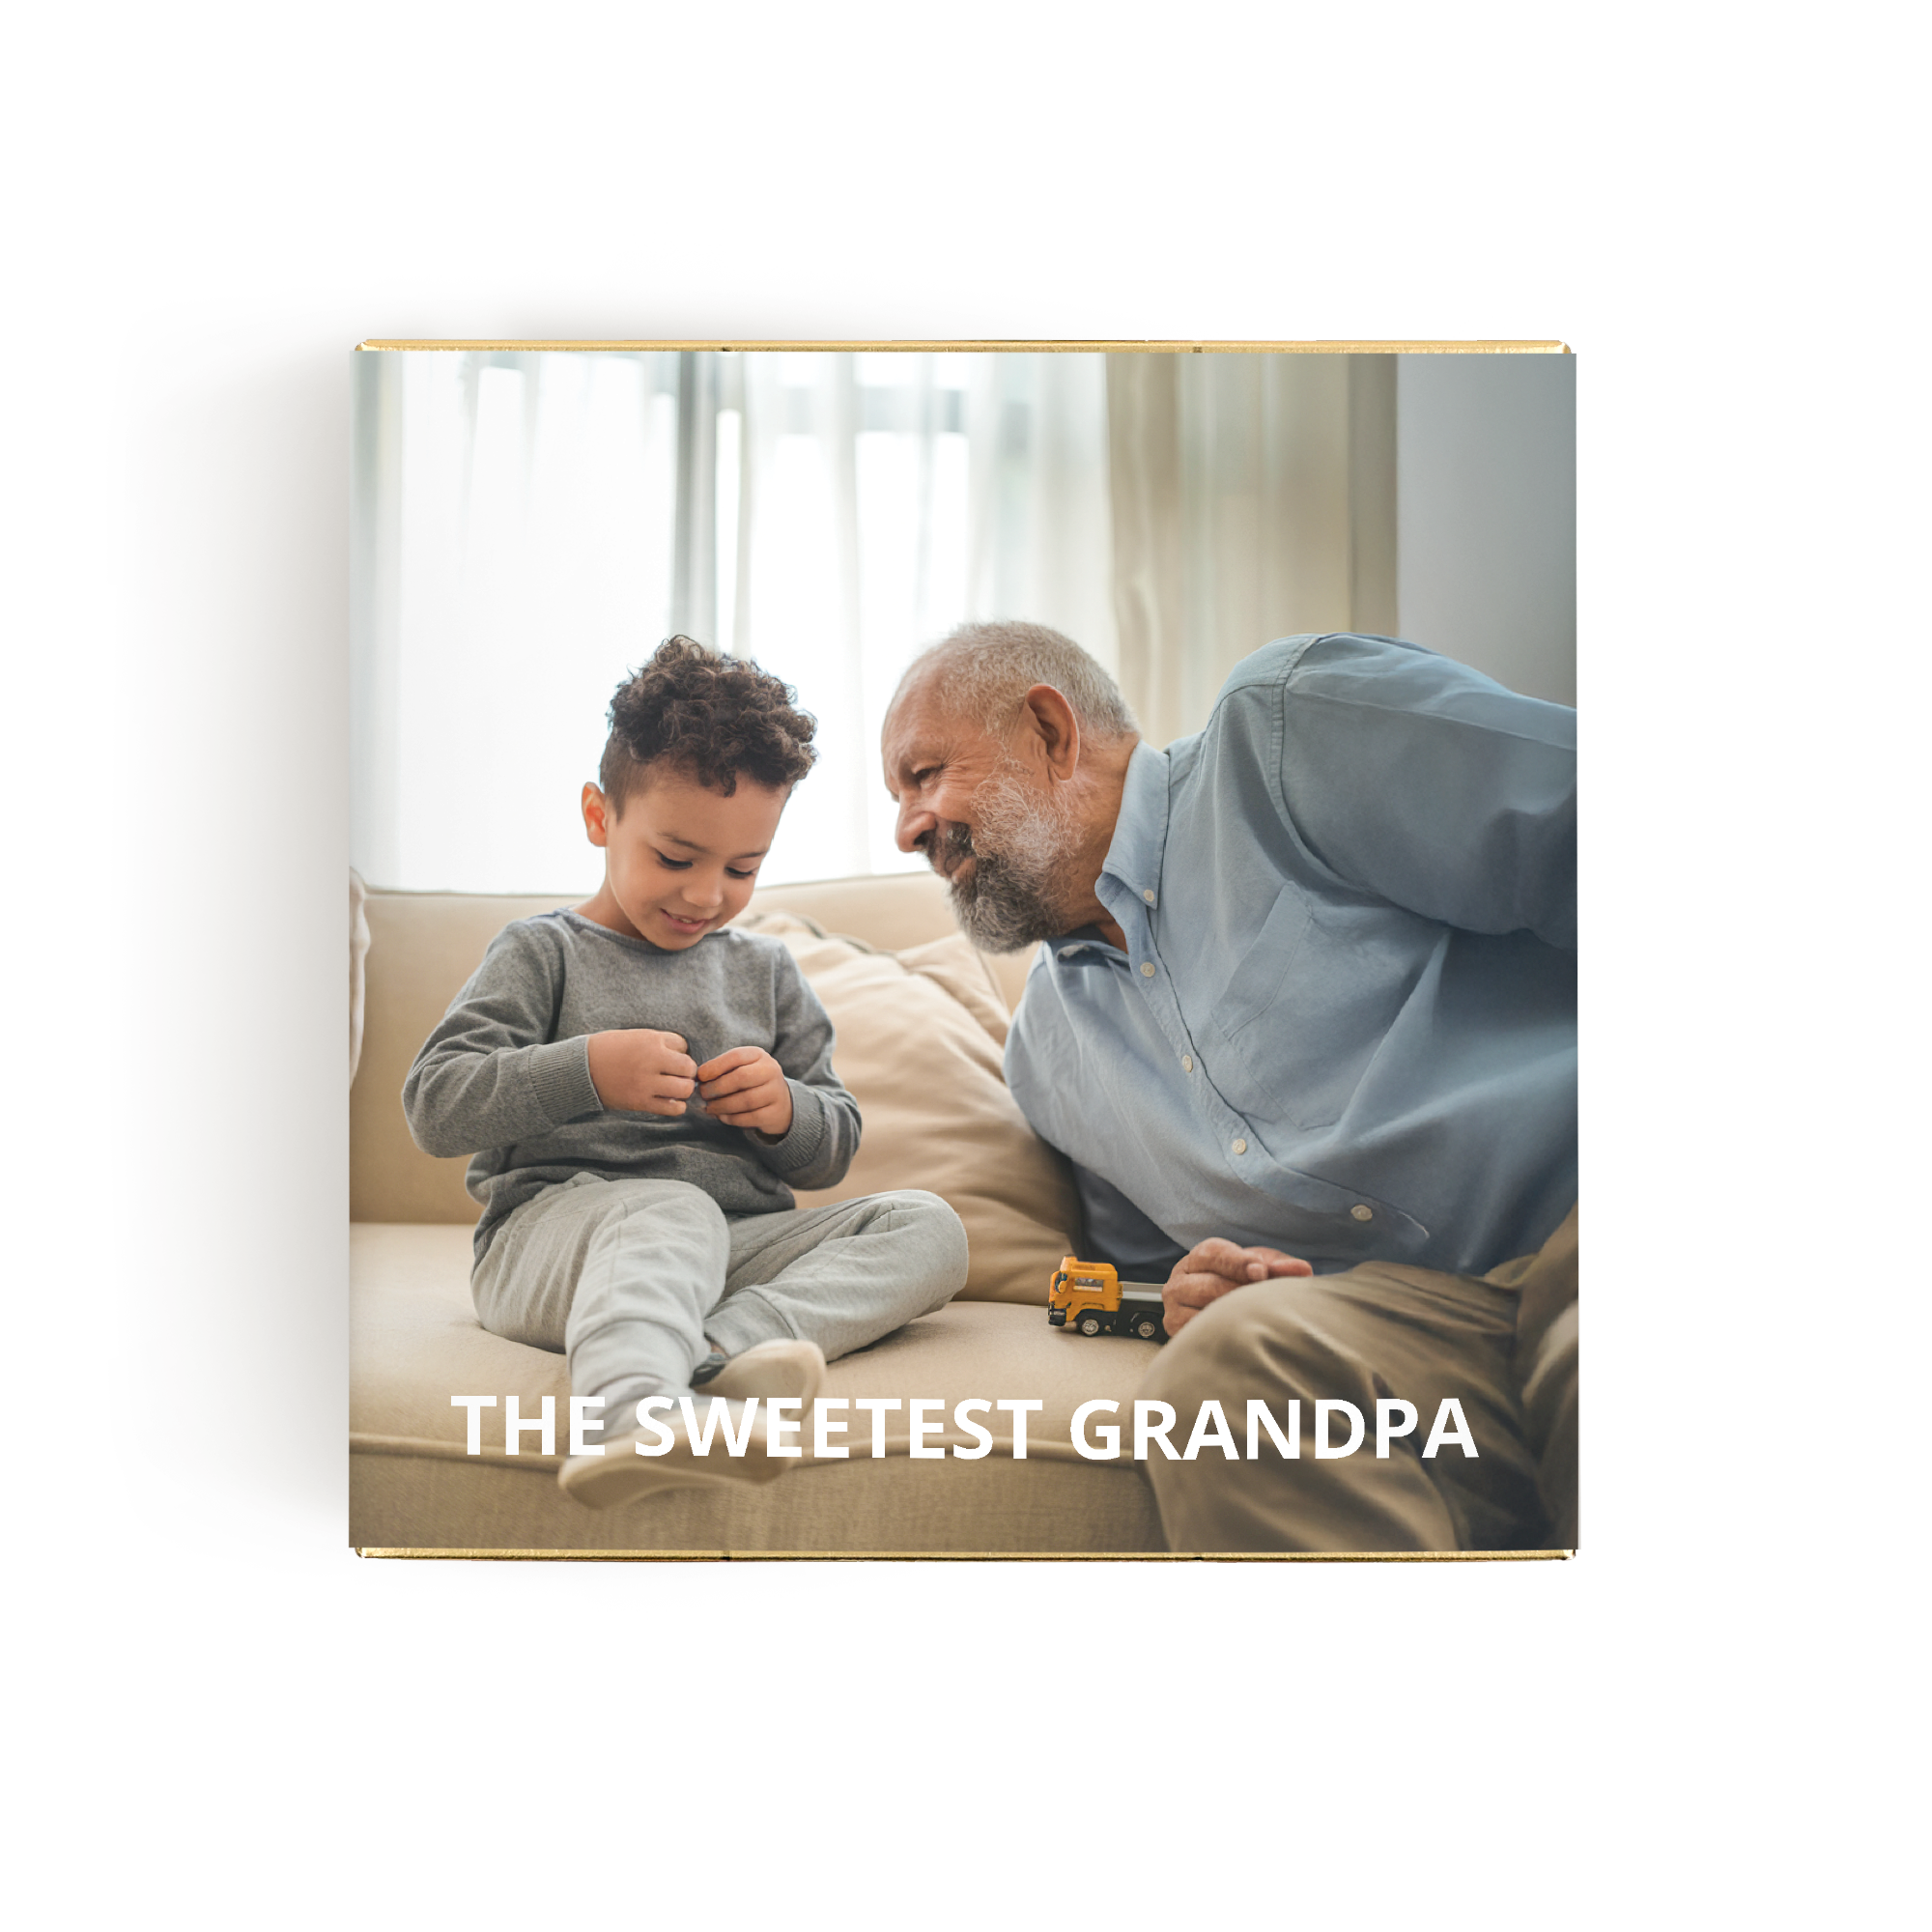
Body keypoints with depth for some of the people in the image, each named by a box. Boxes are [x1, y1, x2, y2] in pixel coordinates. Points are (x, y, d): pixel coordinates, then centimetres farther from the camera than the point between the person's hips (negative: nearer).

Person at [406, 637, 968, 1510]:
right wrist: (584, 1071, -17)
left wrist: (787, 1112, -3)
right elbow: (433, 1107, -3)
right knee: (672, 1211, -38)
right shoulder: (542, 953, 7)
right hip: (550, 1231, -5)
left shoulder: (764, 970, 20)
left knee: (928, 1225, -16)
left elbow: (834, 1151, 22)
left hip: (741, 1242, 5)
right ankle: (632, 1417, -68)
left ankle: (727, 1342, -41)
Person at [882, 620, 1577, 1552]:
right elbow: (1146, 1265, 33)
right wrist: (1189, 1300, 6)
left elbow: (1576, 834, -5)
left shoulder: (1287, 727, 4)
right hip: (1397, 1310, 6)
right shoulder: (1042, 1056, 25)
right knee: (1218, 1366, -29)